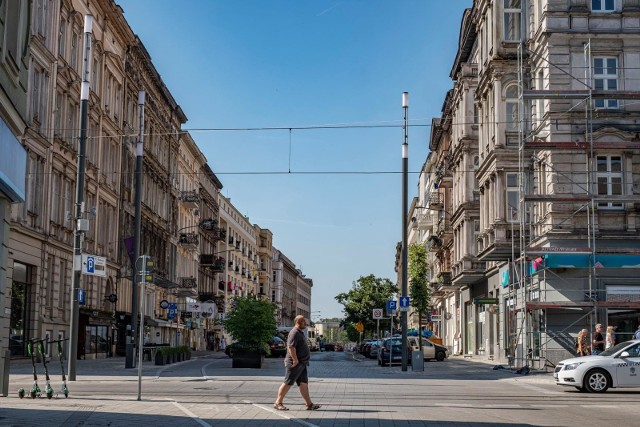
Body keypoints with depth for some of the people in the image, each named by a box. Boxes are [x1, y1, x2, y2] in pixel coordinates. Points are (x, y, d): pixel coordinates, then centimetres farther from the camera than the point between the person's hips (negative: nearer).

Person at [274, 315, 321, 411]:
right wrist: (295, 360, -25)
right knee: (287, 383, -4)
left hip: (301, 364, 10)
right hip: (295, 364, -10)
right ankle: (278, 403, 2)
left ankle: (309, 404, 8)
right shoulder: (294, 333, -16)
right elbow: (291, 347, -25)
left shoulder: (300, 332, 17)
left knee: (304, 383, 8)